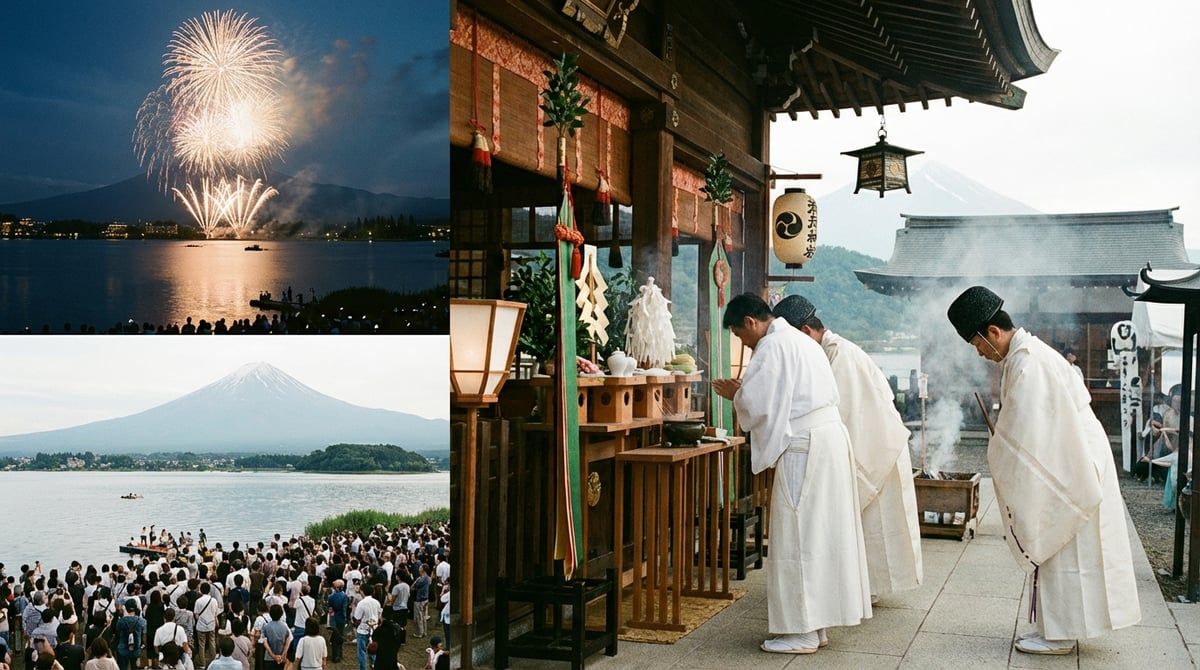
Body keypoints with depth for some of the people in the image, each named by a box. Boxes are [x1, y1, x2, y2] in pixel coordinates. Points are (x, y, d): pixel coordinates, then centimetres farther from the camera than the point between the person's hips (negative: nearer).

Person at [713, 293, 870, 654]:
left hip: (803, 448, -10)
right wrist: (744, 391, 16)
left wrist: (735, 394, 4)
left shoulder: (772, 346, -11)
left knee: (798, 538, -3)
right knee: (821, 532, 13)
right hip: (830, 438, 10)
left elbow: (756, 404, -16)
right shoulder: (801, 340, 19)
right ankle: (817, 621, 21)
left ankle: (801, 631, 1)